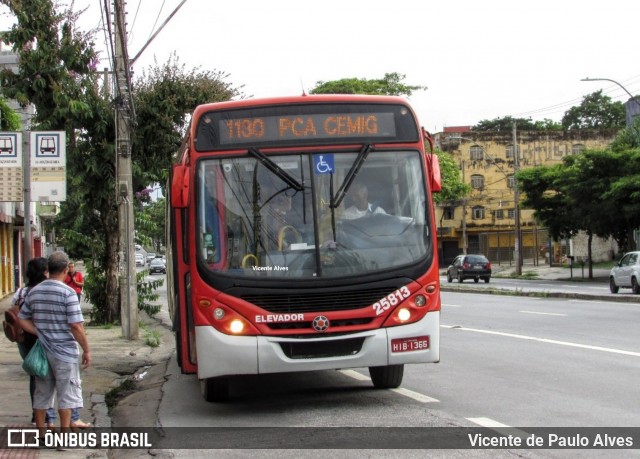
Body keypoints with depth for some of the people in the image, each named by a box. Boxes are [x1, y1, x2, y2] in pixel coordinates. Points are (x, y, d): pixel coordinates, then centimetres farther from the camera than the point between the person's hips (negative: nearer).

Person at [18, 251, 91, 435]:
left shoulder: (34, 291, 5)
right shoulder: (68, 292, -14)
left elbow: (22, 319, 7)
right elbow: (75, 325, -17)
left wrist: (41, 334, 4)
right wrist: (86, 349, -8)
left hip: (42, 351, 5)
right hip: (64, 351, -5)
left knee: (41, 393, 14)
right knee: (67, 394, 5)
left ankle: (41, 435, 21)